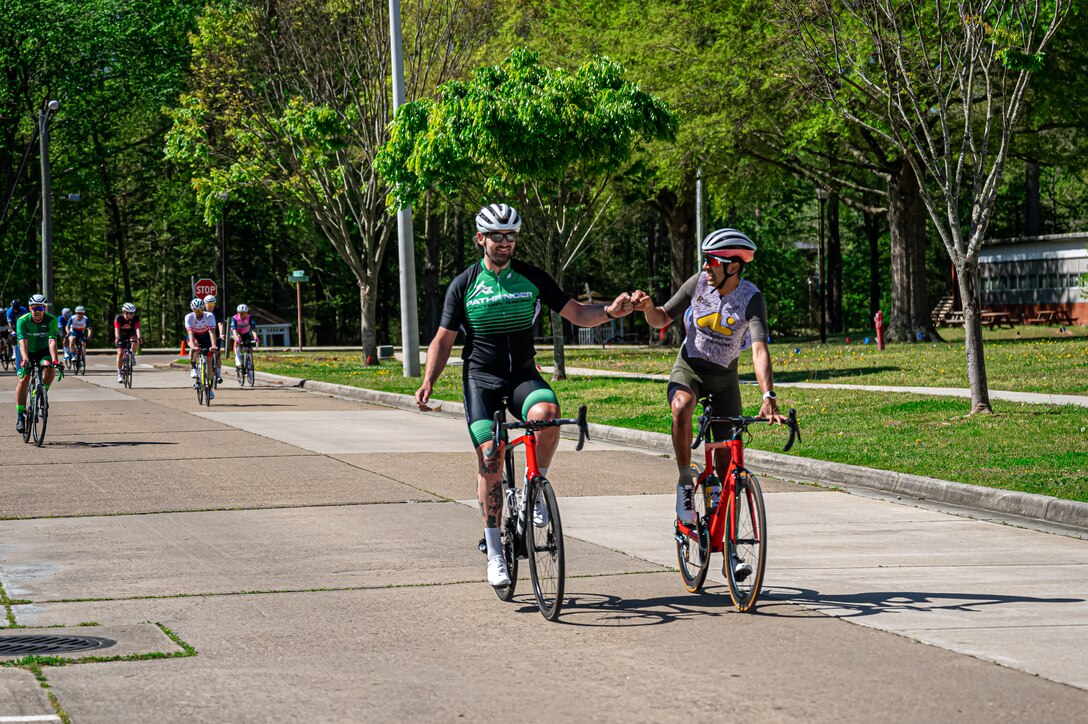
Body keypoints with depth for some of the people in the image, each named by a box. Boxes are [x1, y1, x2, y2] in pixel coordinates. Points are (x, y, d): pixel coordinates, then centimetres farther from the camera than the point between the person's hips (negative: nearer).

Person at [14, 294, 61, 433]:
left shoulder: (51, 320, -24)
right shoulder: (22, 321, -25)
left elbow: (52, 342, -34)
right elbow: (23, 342, -36)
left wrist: (54, 360, -48)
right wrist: (25, 359, -53)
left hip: (43, 350, 0)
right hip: (27, 352, 0)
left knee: (50, 371, -29)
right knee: (23, 379, -16)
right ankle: (19, 418, -10)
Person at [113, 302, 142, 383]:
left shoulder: (135, 318, -21)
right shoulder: (118, 318, -24)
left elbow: (137, 328, -33)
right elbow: (117, 329, -35)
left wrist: (139, 337, -52)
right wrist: (117, 337, -54)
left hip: (131, 334, 1)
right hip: (122, 336, -1)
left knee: (135, 341, -34)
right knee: (120, 353, -14)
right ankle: (119, 373, -6)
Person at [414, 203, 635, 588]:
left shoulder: (531, 278, 4)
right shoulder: (463, 286, 1)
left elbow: (577, 314, 4)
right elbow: (443, 340, 4)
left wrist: (609, 311, -17)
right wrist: (428, 381, -12)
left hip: (523, 375, 1)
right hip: (481, 378, -1)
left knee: (546, 415, -33)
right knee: (490, 459, -13)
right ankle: (494, 552, -4)